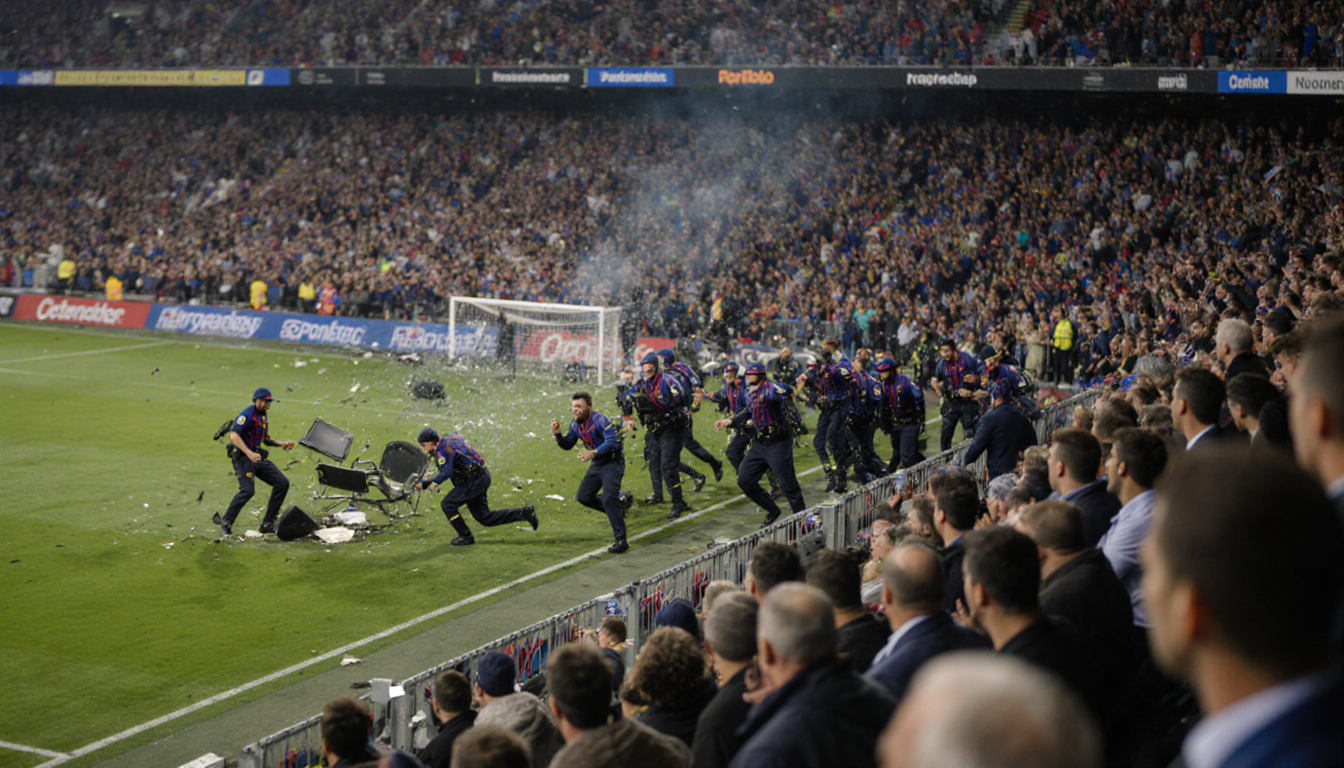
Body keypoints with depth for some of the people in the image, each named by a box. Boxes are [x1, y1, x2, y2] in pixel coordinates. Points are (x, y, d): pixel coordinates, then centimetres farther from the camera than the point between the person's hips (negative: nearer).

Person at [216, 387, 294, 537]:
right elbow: (233, 435, -22)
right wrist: (248, 453, -31)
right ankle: (225, 523, -10)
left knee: (282, 483, 1)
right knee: (248, 490, -25)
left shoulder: (263, 416, 18)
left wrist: (283, 444, 15)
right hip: (243, 458, -9)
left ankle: (268, 524, 5)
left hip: (259, 458, 9)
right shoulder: (248, 413, -11)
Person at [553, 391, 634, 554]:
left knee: (608, 499, -20)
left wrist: (593, 453, -42)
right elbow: (567, 445, 11)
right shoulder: (575, 424, 4)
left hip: (612, 461, -9)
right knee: (583, 497, 8)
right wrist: (557, 434, -9)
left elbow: (612, 441, -30)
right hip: (597, 463, 9)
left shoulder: (600, 419, -21)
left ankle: (621, 541, -17)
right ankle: (618, 505, 24)